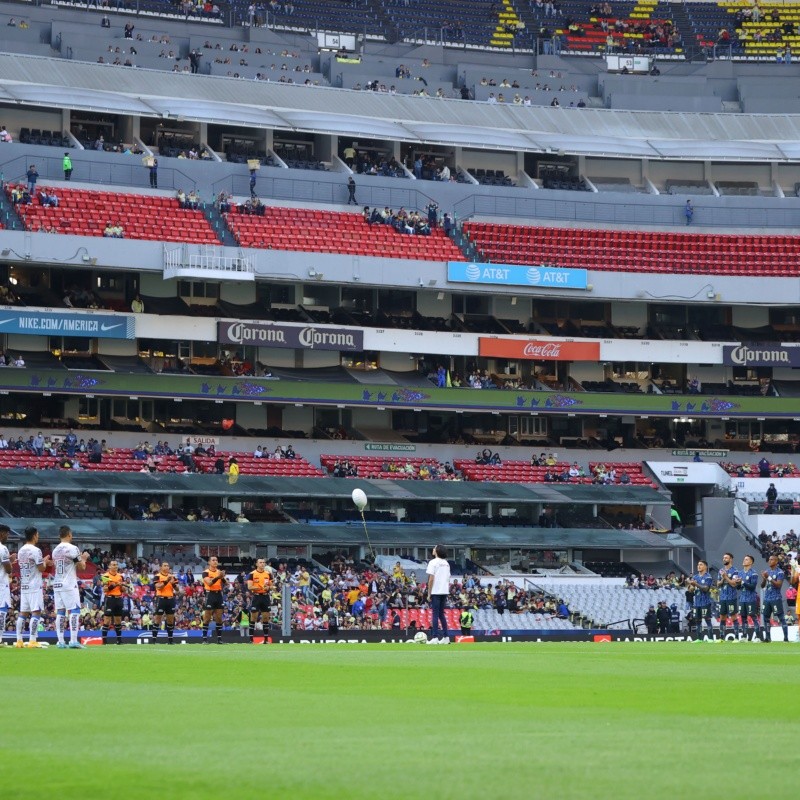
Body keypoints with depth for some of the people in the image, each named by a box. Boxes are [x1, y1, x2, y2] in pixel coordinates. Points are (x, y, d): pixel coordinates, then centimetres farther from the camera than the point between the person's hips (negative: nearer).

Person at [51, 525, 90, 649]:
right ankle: (73, 641, -14)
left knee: (60, 612, 6)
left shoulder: (55, 550, 12)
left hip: (57, 584, 7)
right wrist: (84, 558, 14)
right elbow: (82, 566, -8)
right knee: (75, 611, -5)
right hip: (69, 584, -7)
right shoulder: (72, 548, -9)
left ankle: (61, 641, 3)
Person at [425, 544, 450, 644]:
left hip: (436, 592, -6)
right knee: (441, 614, 13)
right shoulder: (446, 563, 13)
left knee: (435, 614, -6)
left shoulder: (433, 562, -8)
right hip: (445, 592, 6)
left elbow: (431, 579, -12)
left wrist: (429, 593, -8)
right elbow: (448, 579, 14)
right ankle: (445, 637, 10)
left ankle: (435, 637, -11)